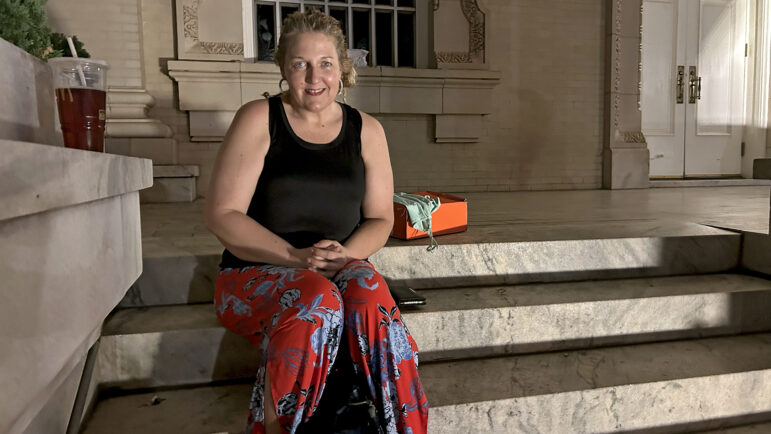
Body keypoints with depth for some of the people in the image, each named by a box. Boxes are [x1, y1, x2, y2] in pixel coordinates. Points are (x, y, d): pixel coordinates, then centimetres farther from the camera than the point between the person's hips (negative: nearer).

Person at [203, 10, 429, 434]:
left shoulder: (366, 130, 8)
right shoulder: (258, 119, -1)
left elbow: (380, 219, 9)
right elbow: (221, 214, -8)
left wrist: (346, 254, -14)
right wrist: (295, 257, -21)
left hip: (340, 268, 3)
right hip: (254, 273, -2)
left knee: (370, 292, -31)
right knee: (317, 300, -34)